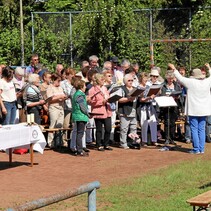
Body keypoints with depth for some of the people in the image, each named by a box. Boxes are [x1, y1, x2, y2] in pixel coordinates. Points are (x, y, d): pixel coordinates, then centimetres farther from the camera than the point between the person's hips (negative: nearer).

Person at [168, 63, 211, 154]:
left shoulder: (190, 82, -13)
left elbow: (180, 78, -1)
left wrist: (174, 69, 13)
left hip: (193, 110, -4)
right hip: (203, 110, 4)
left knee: (194, 130, 0)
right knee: (201, 129, 9)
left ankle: (196, 149, -2)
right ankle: (202, 149, 9)